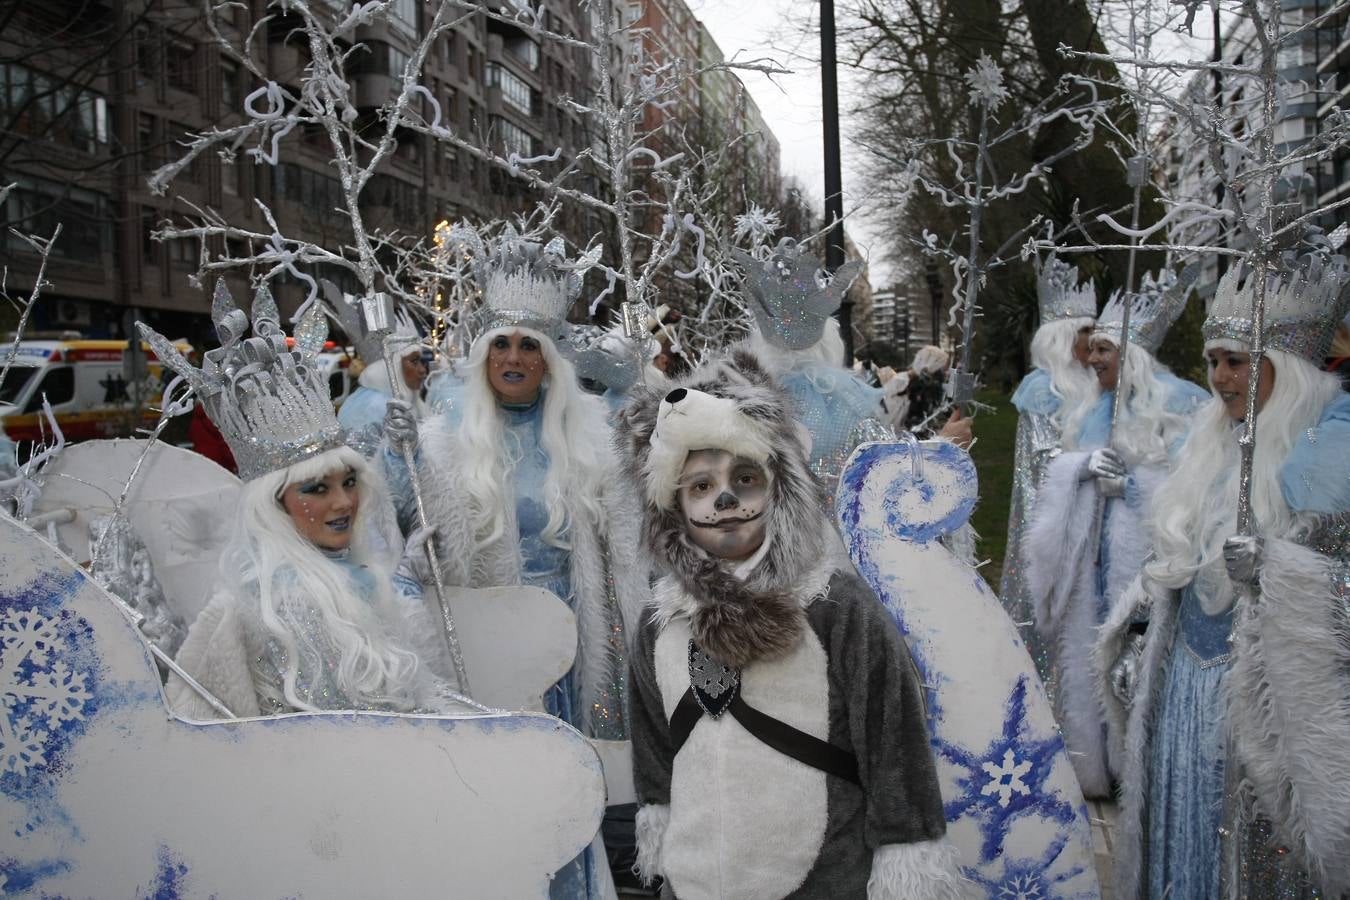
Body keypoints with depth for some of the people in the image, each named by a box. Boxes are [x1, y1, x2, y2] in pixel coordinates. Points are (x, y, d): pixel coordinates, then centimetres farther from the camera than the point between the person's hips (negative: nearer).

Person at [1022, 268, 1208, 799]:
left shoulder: (1180, 404, -2)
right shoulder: (1091, 413, 17)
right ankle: (1091, 767, 18)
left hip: (1147, 554, -5)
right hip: (1092, 553, 5)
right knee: (1090, 650, 6)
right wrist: (1085, 466, -8)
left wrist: (1126, 481, -16)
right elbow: (1060, 472, 13)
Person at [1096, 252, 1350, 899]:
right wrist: (1134, 640, 16)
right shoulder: (1215, 436, 11)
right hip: (1185, 664, 7)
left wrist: (1272, 564, -33)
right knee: (1177, 815, 15)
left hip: (1266, 678, -7)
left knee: (1259, 843, 2)